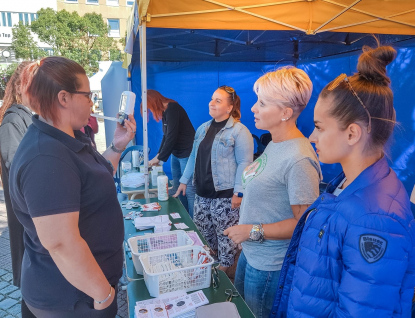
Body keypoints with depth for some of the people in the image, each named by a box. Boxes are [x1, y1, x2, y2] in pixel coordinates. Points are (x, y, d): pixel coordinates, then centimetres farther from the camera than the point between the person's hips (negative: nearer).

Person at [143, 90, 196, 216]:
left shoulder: (172, 109, -15)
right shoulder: (165, 111, 13)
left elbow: (171, 137, -18)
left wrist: (159, 158, -10)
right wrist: (159, 154, 10)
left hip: (187, 154, -10)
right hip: (176, 154, 10)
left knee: (189, 190, -8)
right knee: (177, 189, 10)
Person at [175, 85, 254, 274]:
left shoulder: (239, 131, -11)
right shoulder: (203, 128, 12)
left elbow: (244, 162, -14)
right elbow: (193, 156, 18)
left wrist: (239, 192, -19)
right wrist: (184, 180, 17)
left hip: (224, 195, -7)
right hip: (202, 192, 7)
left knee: (225, 234, 5)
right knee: (203, 232, 17)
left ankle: (224, 268, 26)